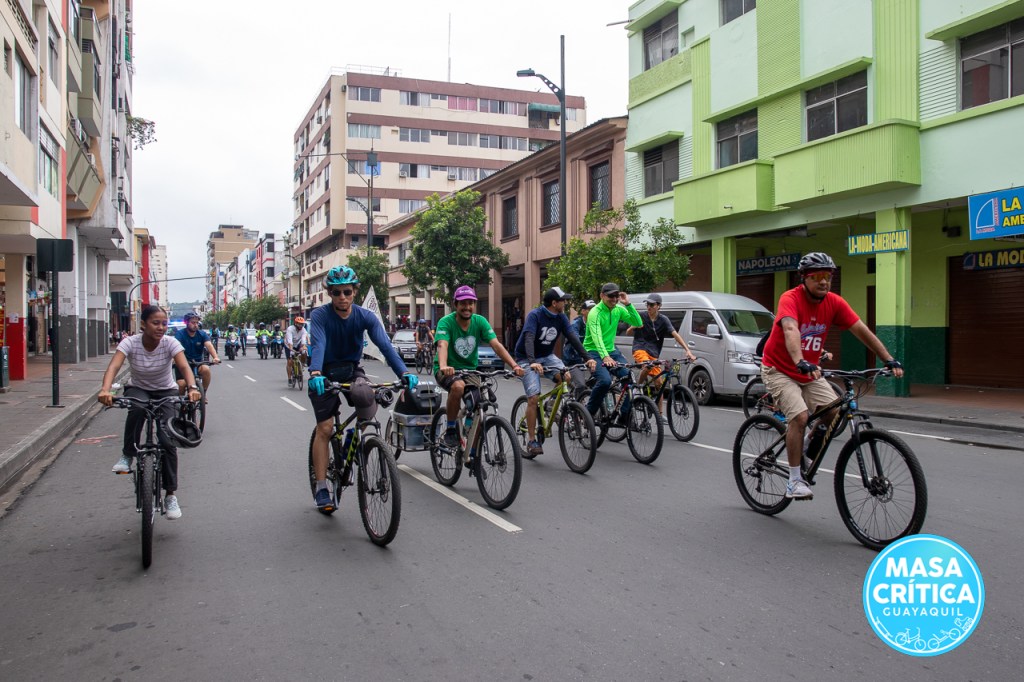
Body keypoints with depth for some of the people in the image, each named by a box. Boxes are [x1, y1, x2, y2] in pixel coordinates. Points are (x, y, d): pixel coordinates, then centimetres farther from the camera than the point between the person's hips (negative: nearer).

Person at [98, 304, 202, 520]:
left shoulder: (170, 343, -19)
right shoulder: (130, 343, -19)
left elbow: (184, 366, -33)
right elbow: (114, 366, -34)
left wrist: (192, 387, -54)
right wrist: (105, 390, -54)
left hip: (166, 392, 0)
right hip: (138, 389, 0)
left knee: (168, 441, -15)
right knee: (138, 407, -38)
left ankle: (171, 495, -3)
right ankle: (127, 455, -16)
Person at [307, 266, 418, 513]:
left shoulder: (365, 316, -13)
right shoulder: (320, 315, -18)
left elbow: (385, 344, -25)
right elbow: (318, 345, -34)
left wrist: (404, 373, -40)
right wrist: (315, 373, -54)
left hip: (352, 371, 1)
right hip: (325, 374, -1)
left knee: (364, 396, -32)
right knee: (324, 428, -9)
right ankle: (321, 488, 1)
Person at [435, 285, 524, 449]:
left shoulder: (480, 321, -7)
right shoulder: (446, 322, -18)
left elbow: (496, 345, -16)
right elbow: (442, 345, -34)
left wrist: (514, 365, -30)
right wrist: (443, 366, -55)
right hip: (447, 371, -4)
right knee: (458, 386, -37)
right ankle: (450, 430, -16)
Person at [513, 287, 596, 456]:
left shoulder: (561, 317, -5)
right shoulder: (535, 315, -22)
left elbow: (572, 337, -12)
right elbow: (529, 338, -35)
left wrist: (587, 358, -25)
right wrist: (532, 362, -50)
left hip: (547, 356, 5)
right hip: (527, 359, -5)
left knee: (565, 377, -24)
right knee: (534, 398, -15)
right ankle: (532, 440, -4)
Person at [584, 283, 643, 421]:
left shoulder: (618, 310, 3)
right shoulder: (595, 313, -17)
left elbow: (638, 323, -1)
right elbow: (597, 337, -32)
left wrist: (628, 304, -13)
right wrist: (605, 357, -47)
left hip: (611, 350, 6)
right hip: (594, 352, -6)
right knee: (605, 380, -30)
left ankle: (625, 415, -2)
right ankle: (588, 413, -10)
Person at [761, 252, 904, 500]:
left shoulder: (834, 303, -5)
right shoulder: (790, 299, -22)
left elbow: (862, 331, -6)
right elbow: (790, 330, -39)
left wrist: (889, 360, -14)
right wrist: (801, 363, -55)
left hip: (810, 373, 6)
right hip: (780, 370, -6)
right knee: (800, 416, -24)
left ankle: (805, 454, 18)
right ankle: (794, 481, -12)